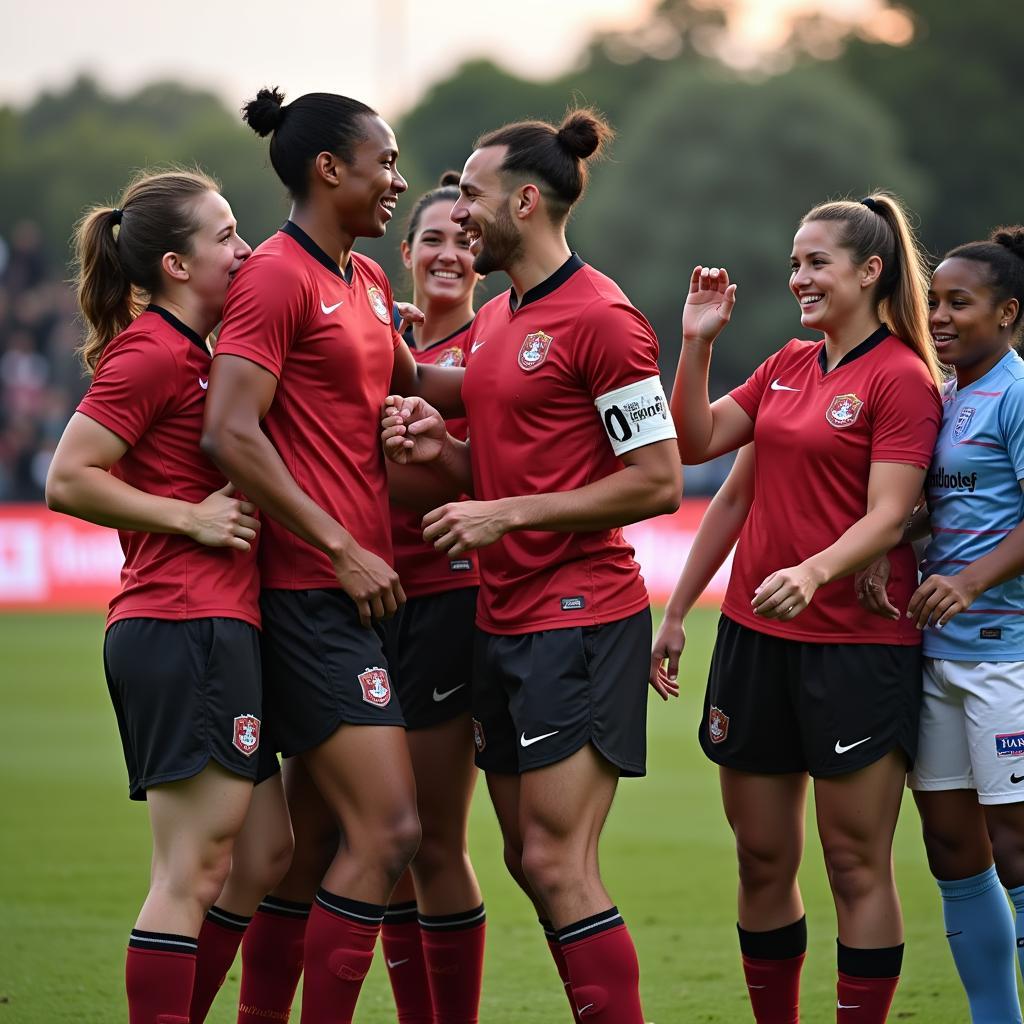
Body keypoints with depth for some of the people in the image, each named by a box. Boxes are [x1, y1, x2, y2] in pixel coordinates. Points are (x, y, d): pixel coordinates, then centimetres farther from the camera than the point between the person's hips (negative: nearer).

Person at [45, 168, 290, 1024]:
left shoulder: (194, 353, 18)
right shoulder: (153, 353, -11)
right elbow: (67, 480, -16)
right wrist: (192, 518, -13)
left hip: (219, 627, 10)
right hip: (188, 627, -10)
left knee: (264, 857, 13)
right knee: (193, 874, -8)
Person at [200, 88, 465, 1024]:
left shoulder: (367, 281, 16)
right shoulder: (277, 277, -11)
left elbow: (410, 381, 34)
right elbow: (230, 432, -19)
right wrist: (343, 549, -18)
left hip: (363, 585, 9)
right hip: (313, 590, -9)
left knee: (314, 841, 11)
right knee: (387, 830, -14)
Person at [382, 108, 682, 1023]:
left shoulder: (600, 317, -12)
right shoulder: (492, 322, 15)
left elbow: (658, 482, -16)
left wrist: (506, 514, -16)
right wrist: (440, 447, 3)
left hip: (580, 618, -9)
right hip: (503, 620, 9)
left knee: (555, 865, -11)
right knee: (531, 860, 9)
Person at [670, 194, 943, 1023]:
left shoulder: (902, 378, -9)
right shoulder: (788, 366, 13)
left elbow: (886, 518, -16)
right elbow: (695, 443, 12)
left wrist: (813, 572, -32)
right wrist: (697, 342, 3)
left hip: (858, 646, -7)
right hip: (755, 635, 7)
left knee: (857, 863, -3)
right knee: (762, 859, 9)